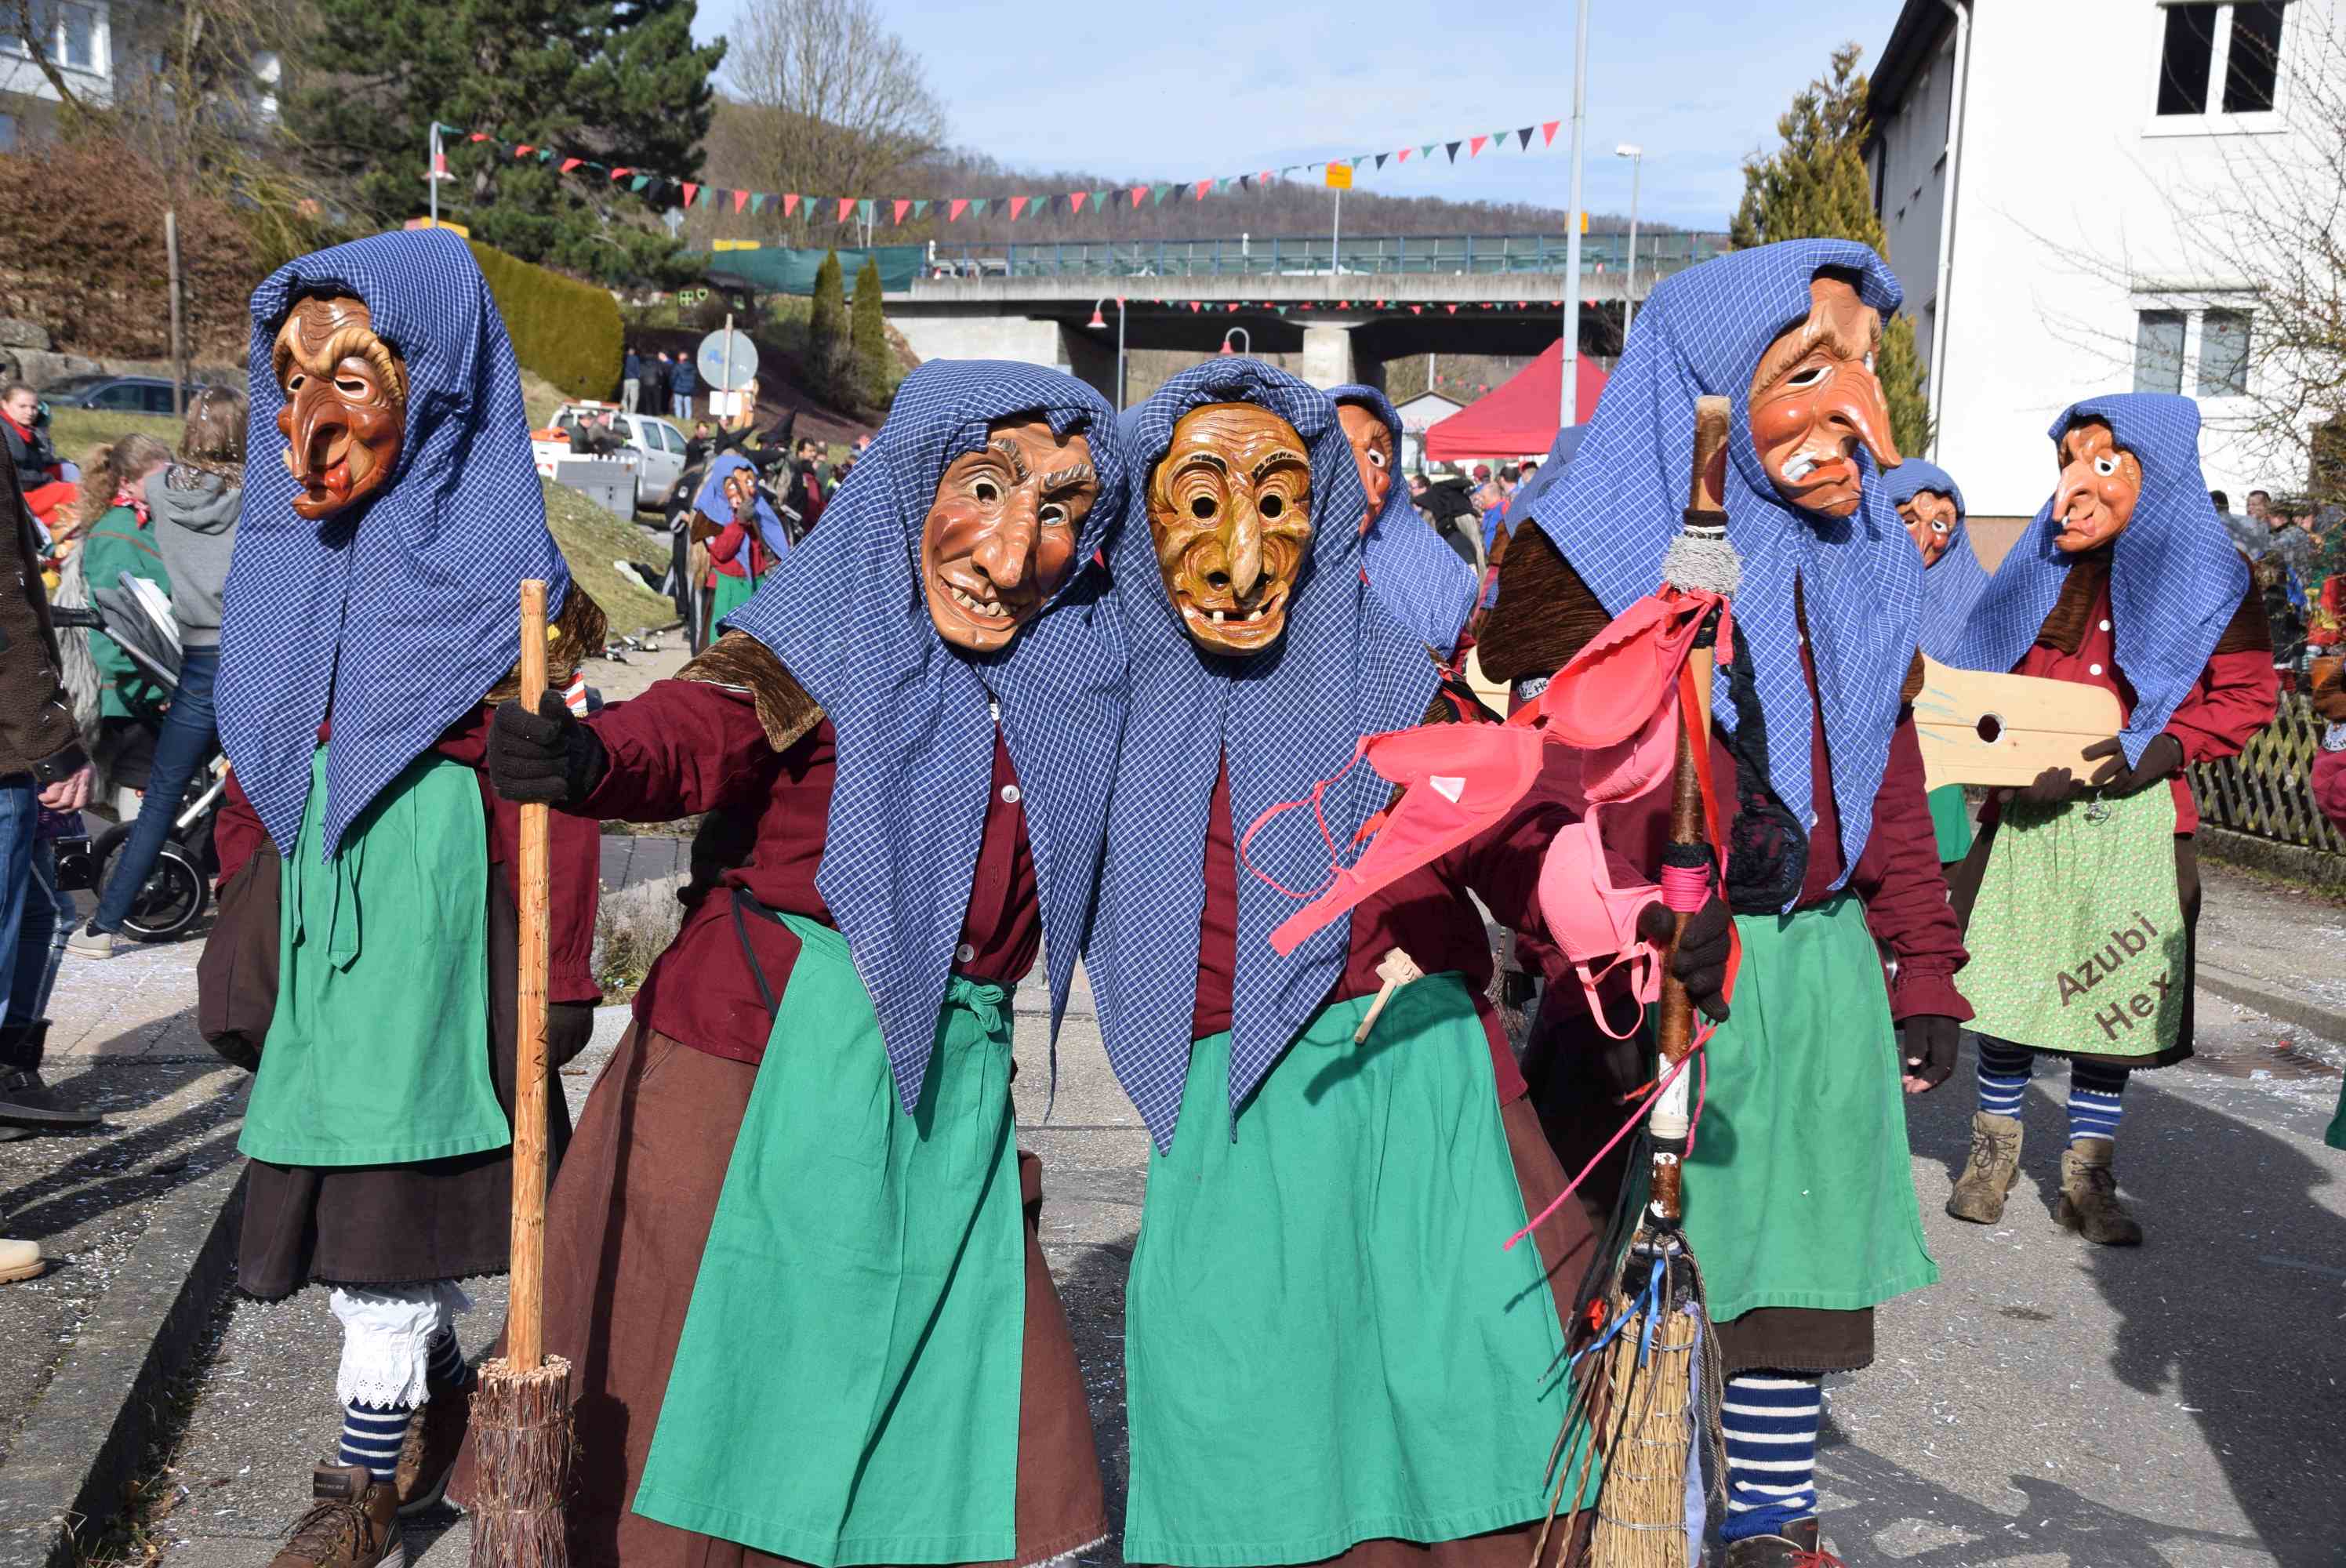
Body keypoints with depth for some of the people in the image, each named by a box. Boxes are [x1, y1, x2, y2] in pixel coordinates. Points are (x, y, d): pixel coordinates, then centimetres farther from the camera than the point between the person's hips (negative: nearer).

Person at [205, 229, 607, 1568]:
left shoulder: (491, 562, -10)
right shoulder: (288, 557, 10)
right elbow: (257, 769, 17)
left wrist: (550, 975, -13)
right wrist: (245, 939, 18)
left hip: (436, 891, -6)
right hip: (316, 891, 7)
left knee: (390, 1171, -3)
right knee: (340, 1159, 12)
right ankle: (436, 1402, 32)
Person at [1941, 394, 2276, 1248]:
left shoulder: (2207, 577, 0)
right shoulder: (2041, 569, 6)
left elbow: (2250, 695, 2)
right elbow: (1983, 675, 11)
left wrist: (2157, 748, -14)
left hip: (2135, 819, -1)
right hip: (2031, 812, 1)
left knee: (2113, 993, 3)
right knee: (2012, 981, 2)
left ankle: (2087, 1177, 15)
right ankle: (1993, 1149, 21)